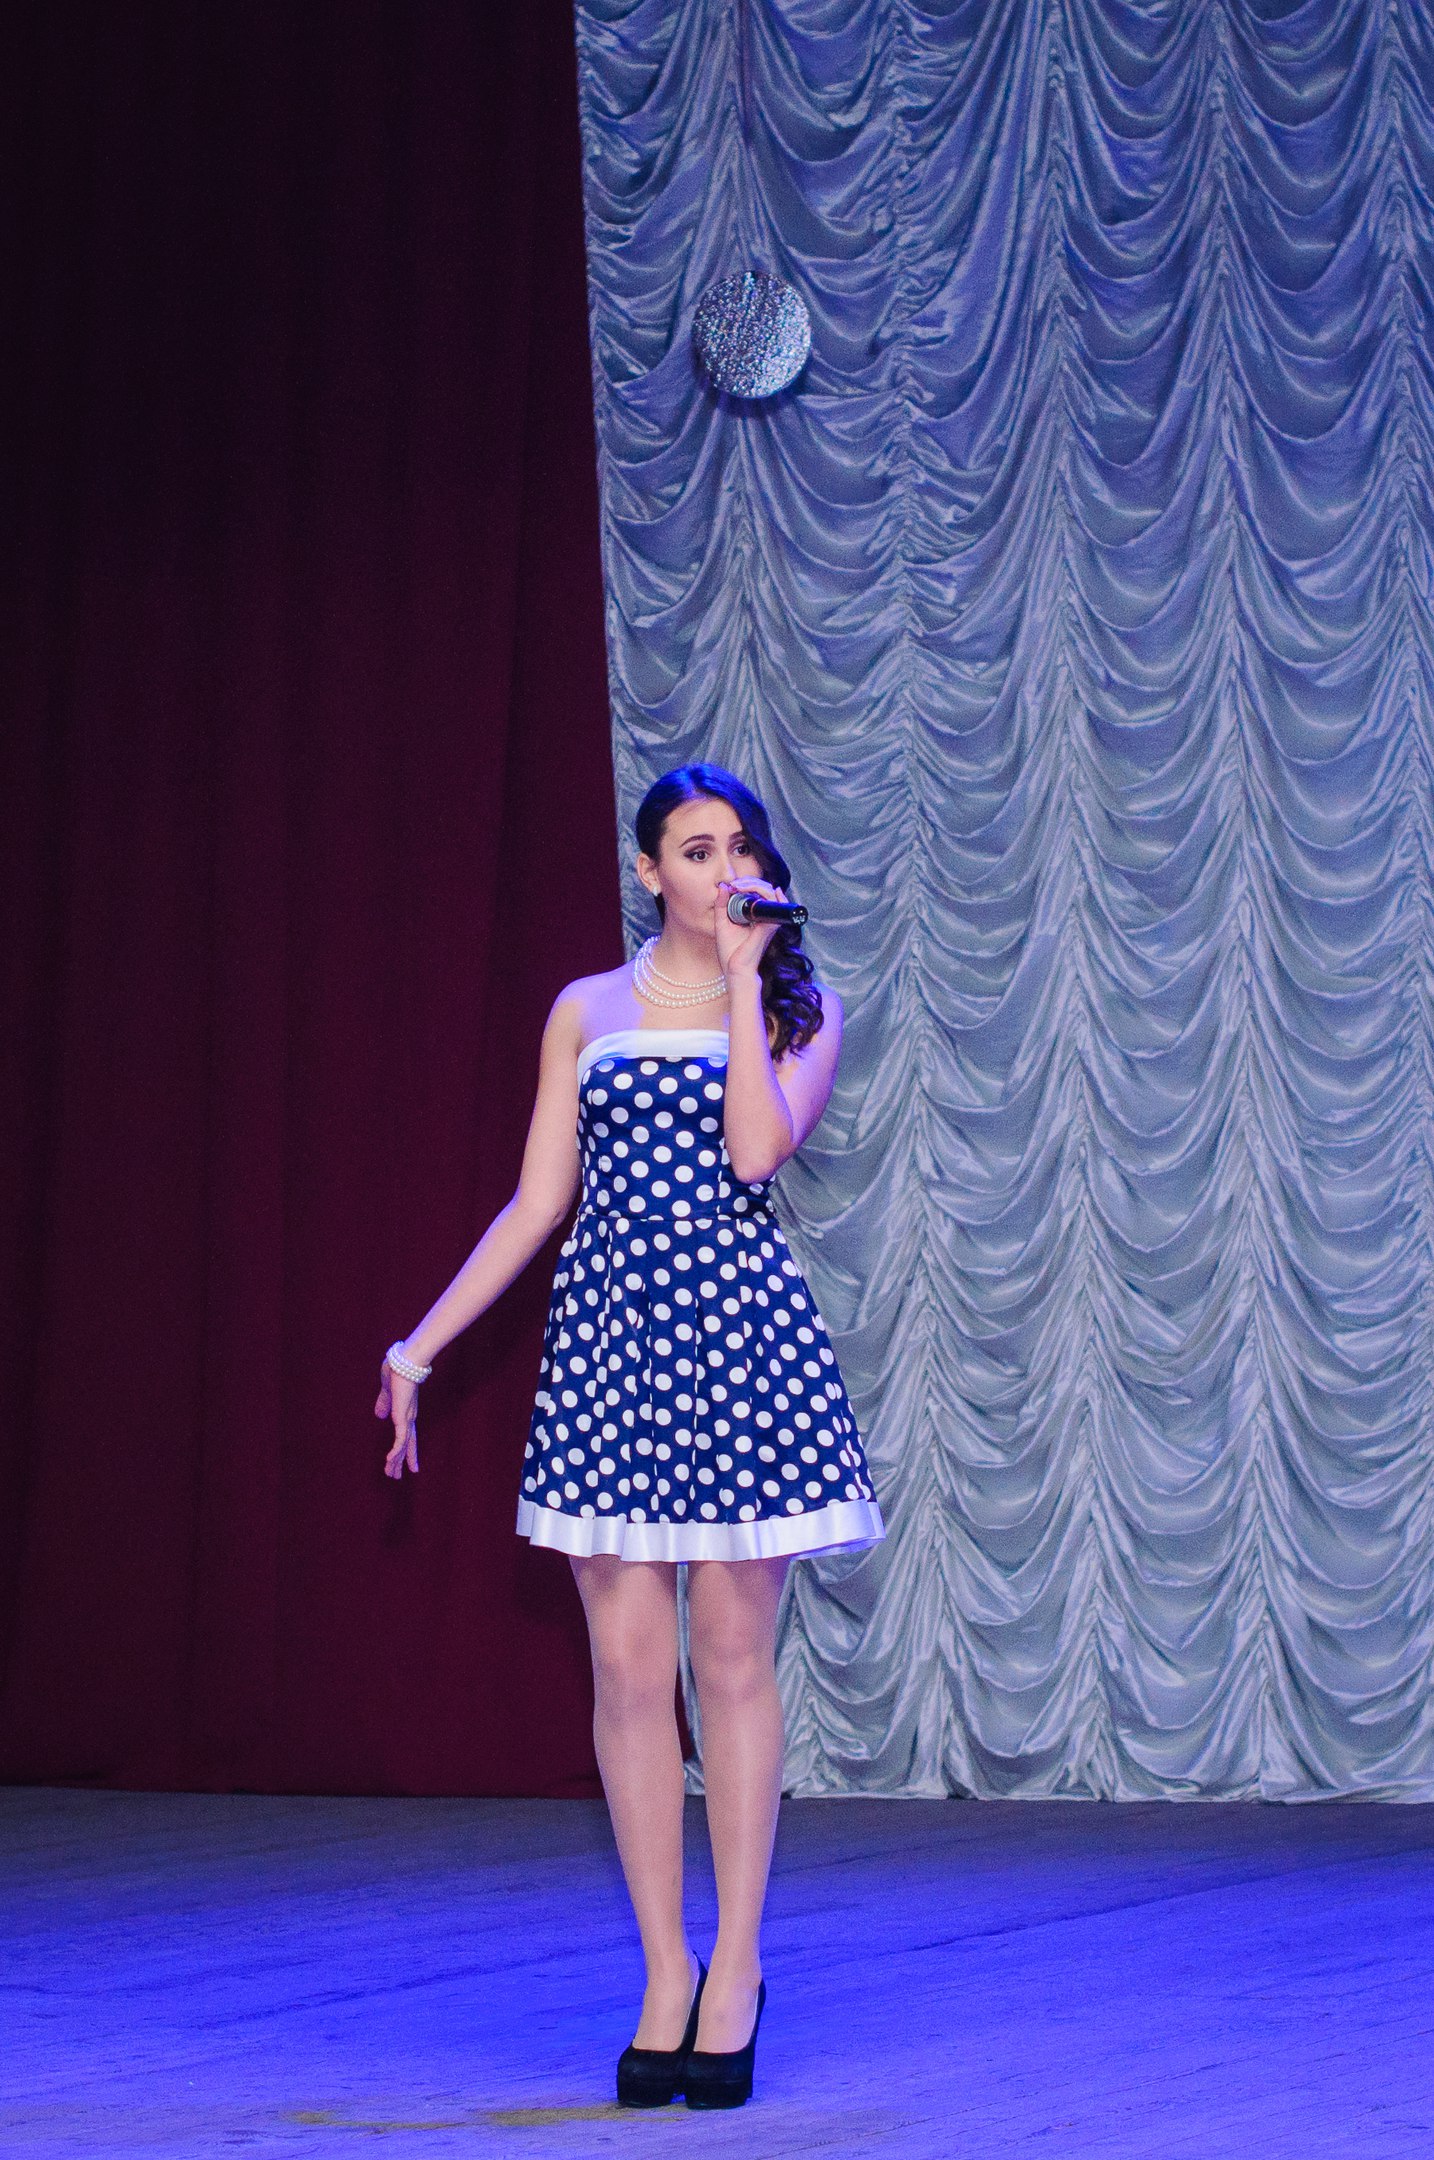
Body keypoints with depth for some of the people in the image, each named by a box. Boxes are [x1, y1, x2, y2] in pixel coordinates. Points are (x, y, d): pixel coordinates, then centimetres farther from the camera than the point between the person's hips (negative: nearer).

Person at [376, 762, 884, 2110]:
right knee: (628, 1669, 0)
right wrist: (424, 1341, 7)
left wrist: (741, 982, -9)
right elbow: (537, 1204, 12)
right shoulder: (586, 1013, 11)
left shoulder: (799, 1010, 5)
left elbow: (757, 1151, -13)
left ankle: (735, 1969, 9)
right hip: (607, 1341, 2)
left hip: (739, 1339, -2)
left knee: (733, 1658, 1)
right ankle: (667, 1974, 8)